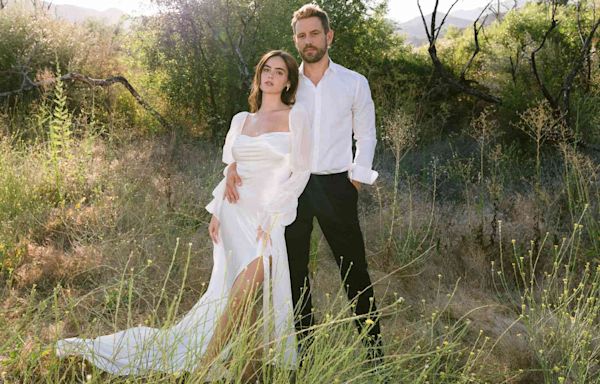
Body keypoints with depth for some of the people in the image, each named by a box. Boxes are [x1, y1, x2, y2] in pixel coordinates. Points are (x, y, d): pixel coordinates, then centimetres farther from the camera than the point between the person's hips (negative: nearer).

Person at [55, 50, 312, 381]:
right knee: (245, 293, -3)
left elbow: (300, 171, -4)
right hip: (235, 213, 4)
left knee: (254, 273, -23)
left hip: (272, 217, -4)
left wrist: (271, 218, -11)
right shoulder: (240, 120, 15)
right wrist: (216, 212, 6)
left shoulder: (296, 116, 1)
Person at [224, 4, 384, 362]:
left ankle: (373, 342, 16)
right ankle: (302, 343, 27)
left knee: (354, 268, 3)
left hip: (336, 186, -2)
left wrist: (355, 183, 0)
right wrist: (234, 163, -13)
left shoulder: (355, 83, 2)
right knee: (294, 269, 11)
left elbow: (366, 136, 7)